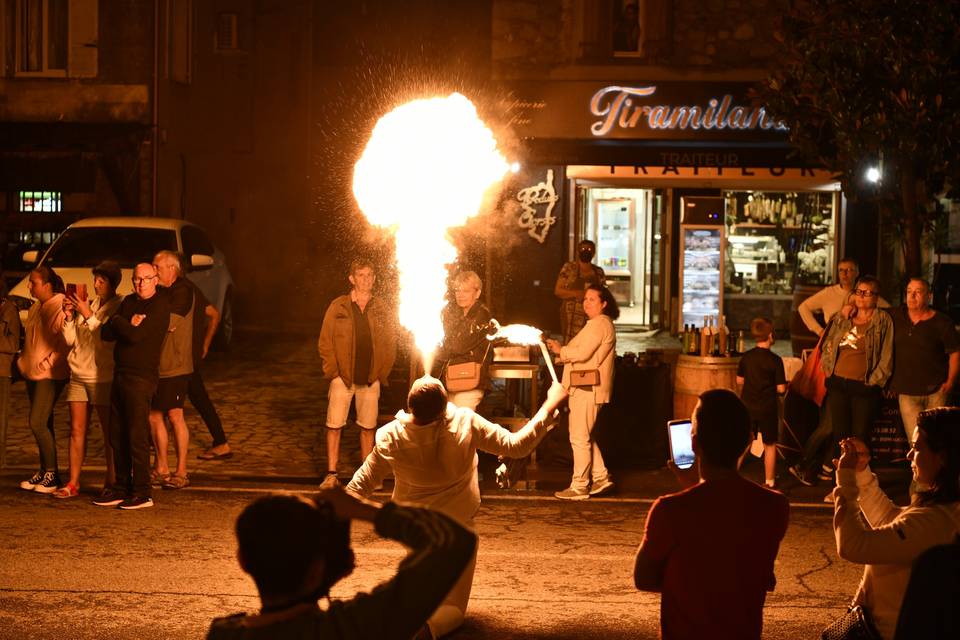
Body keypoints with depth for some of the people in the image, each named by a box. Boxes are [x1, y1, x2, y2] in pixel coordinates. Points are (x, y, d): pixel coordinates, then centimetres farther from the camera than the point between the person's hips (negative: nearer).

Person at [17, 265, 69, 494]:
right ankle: (44, 471, 17)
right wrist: (24, 360, 15)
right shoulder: (35, 308, 15)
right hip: (33, 372, 9)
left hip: (50, 374, -8)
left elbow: (66, 340, -16)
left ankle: (52, 473, -3)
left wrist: (49, 362, -17)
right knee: (43, 424, 11)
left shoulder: (59, 306, -13)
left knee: (37, 423, -13)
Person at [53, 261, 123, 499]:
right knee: (76, 430, 4)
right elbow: (71, 340, 13)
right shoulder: (89, 305, 15)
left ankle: (111, 481, 4)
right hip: (79, 375, 7)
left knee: (109, 432, -1)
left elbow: (110, 339, -17)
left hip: (102, 378, -7)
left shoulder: (118, 308, -5)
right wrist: (69, 316, -2)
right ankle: (73, 483, 7)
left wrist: (88, 316, -17)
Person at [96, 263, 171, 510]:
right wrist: (128, 325, -10)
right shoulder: (128, 302, 16)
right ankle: (121, 487, 19)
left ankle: (142, 493, -3)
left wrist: (118, 321, -2)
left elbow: (136, 336, -19)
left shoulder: (160, 306, -9)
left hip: (141, 377, -8)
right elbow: (106, 333, 9)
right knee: (117, 436, 10)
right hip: (120, 374, 8)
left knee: (137, 437, -7)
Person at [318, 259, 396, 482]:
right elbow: (325, 342, 1)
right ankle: (331, 473, 3)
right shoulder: (338, 306, -1)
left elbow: (390, 342, 10)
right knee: (334, 426, -2)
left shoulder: (380, 308, 5)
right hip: (343, 377, -2)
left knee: (368, 427, 7)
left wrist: (383, 372, 2)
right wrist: (333, 371, -6)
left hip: (371, 379, 2)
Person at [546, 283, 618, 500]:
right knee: (585, 437, 17)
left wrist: (561, 351, -7)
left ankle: (579, 486, -3)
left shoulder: (599, 324, -13)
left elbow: (583, 353, -21)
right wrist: (563, 351, 9)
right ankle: (601, 478, 21)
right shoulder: (597, 324, 22)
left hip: (588, 388, -11)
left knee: (579, 437, -7)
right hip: (585, 387, 11)